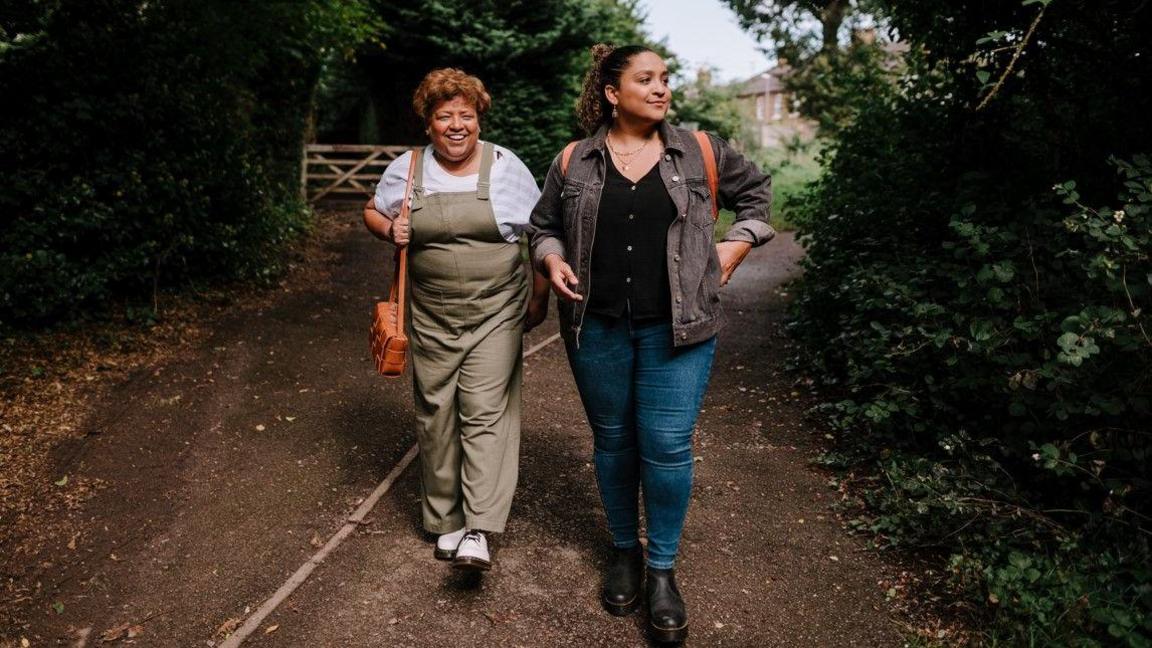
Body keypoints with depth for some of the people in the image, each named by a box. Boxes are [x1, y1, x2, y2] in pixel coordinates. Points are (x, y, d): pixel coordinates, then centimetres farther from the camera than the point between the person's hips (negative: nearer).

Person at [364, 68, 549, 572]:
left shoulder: (505, 167, -3)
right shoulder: (407, 170, 3)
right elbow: (372, 212, 17)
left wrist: (539, 298, 1)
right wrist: (390, 230, -6)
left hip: (496, 313, -2)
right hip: (432, 317, 3)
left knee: (485, 413, -8)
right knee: (436, 416, 8)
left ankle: (478, 530, -5)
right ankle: (446, 521, 22)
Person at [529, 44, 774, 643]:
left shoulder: (701, 153, 3)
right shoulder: (573, 163, 4)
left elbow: (756, 193, 17)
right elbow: (544, 225, 16)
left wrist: (732, 251, 5)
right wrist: (552, 260, -4)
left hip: (676, 328, -1)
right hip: (597, 326, 1)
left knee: (667, 446, -3)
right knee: (612, 441, 12)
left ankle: (663, 568, 16)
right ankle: (624, 550, 33)